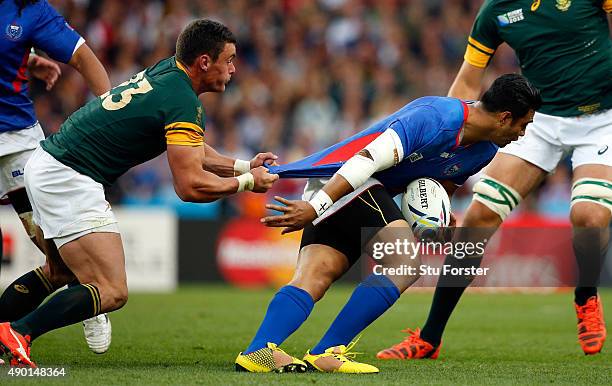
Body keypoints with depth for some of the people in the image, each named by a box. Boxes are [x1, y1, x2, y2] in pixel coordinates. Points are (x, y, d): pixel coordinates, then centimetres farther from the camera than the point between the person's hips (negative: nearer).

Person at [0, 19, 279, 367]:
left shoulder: (165, 72, 12)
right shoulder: (183, 102, -16)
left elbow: (190, 152, 22)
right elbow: (190, 186, -19)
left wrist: (244, 165, 12)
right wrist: (246, 183, -6)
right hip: (69, 181, -10)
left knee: (61, 274, 28)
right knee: (112, 292, -13)